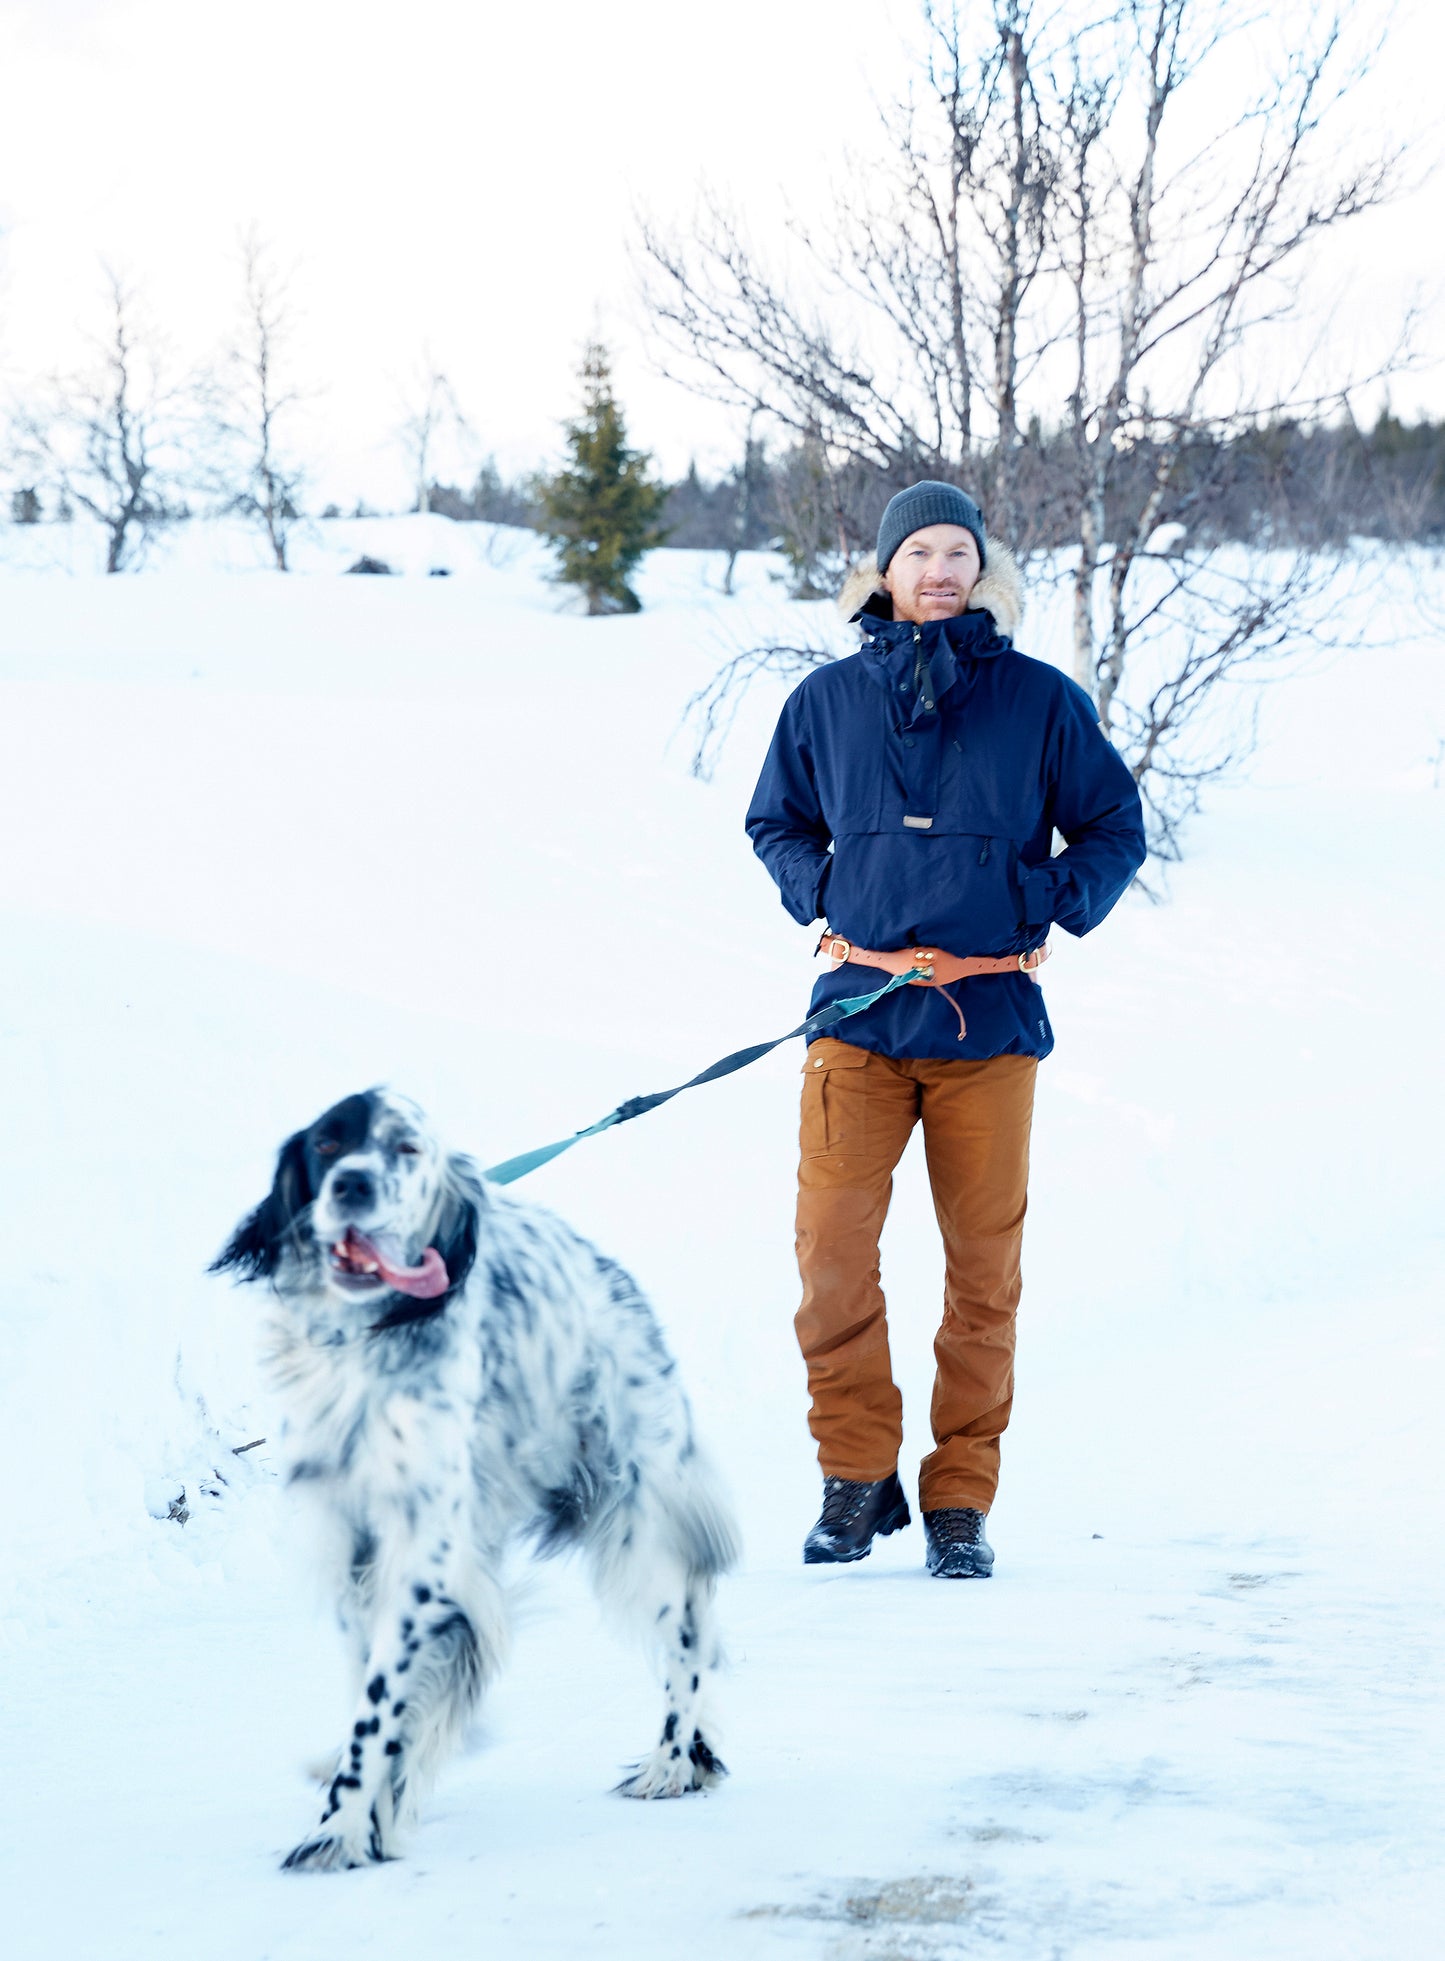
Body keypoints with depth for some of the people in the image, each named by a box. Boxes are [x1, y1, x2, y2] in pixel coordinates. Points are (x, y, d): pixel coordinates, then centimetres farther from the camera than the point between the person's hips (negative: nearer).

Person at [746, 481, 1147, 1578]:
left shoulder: (1040, 700, 5)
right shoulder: (828, 701, 9)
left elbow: (1115, 827, 12)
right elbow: (777, 822, 22)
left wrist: (1054, 906, -3)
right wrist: (822, 895, 5)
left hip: (991, 1023, 0)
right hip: (860, 1010, 0)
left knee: (984, 1265, 2)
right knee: (831, 1246, -12)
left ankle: (960, 1501, 13)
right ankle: (857, 1476, 3)